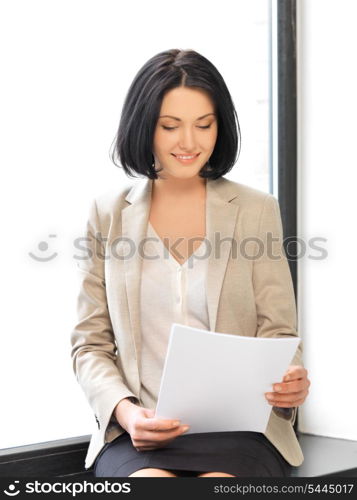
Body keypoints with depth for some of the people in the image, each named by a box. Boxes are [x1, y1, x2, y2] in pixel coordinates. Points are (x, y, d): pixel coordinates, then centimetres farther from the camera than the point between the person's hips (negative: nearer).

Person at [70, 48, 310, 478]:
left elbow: (278, 334, 7)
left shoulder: (257, 210, 9)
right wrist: (123, 410, -12)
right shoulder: (108, 214, 10)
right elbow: (90, 344, 8)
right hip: (136, 433, 1)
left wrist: (289, 383, -17)